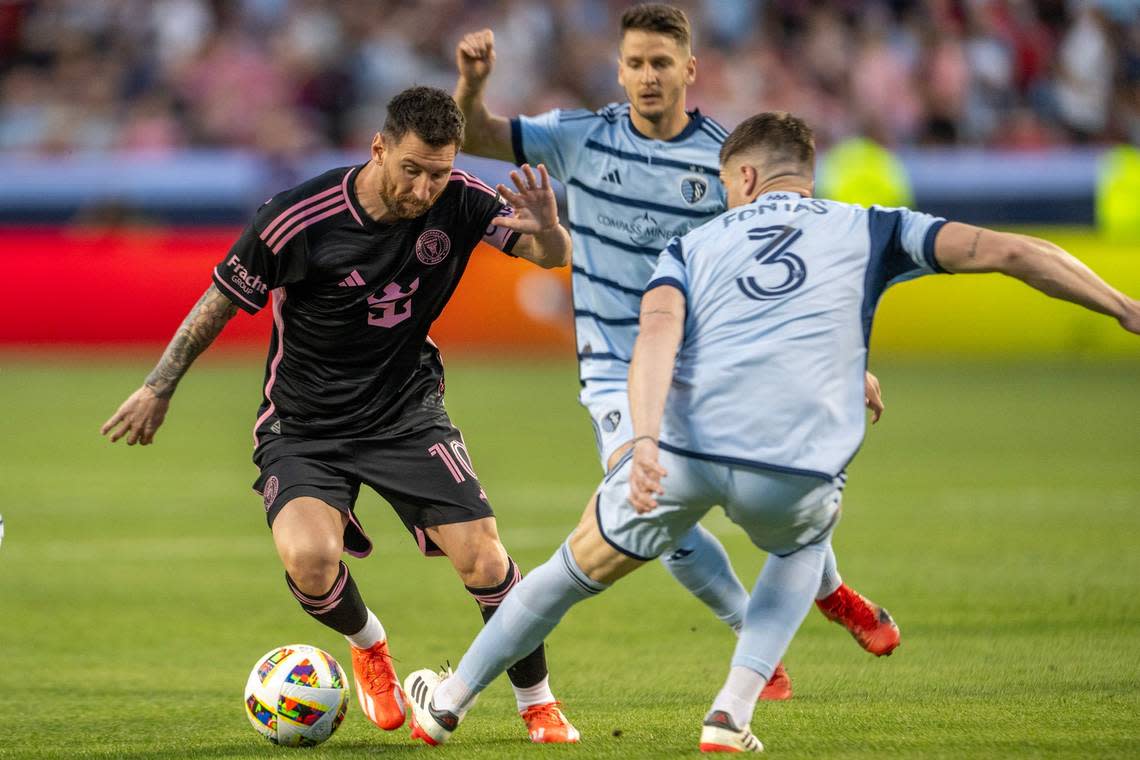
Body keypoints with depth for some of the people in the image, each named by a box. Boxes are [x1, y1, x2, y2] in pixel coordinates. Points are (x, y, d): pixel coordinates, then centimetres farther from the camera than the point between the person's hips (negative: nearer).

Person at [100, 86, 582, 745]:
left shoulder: (458, 202, -12)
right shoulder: (299, 219, -21)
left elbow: (555, 257, -8)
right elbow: (222, 301, -7)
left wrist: (548, 231, -33)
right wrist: (160, 388, 1)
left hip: (408, 412, 2)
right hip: (303, 427, -2)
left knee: (483, 560, -12)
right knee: (310, 558, -28)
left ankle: (538, 703, 14)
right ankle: (367, 643, 8)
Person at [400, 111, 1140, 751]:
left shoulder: (691, 246, 23)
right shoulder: (867, 230, 21)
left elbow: (658, 331, 1)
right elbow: (1008, 251, 10)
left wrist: (645, 439, -15)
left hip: (679, 453, 1)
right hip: (796, 471, -1)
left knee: (575, 571, 25)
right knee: (803, 545, 36)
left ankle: (449, 703, 40)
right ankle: (733, 713, 22)